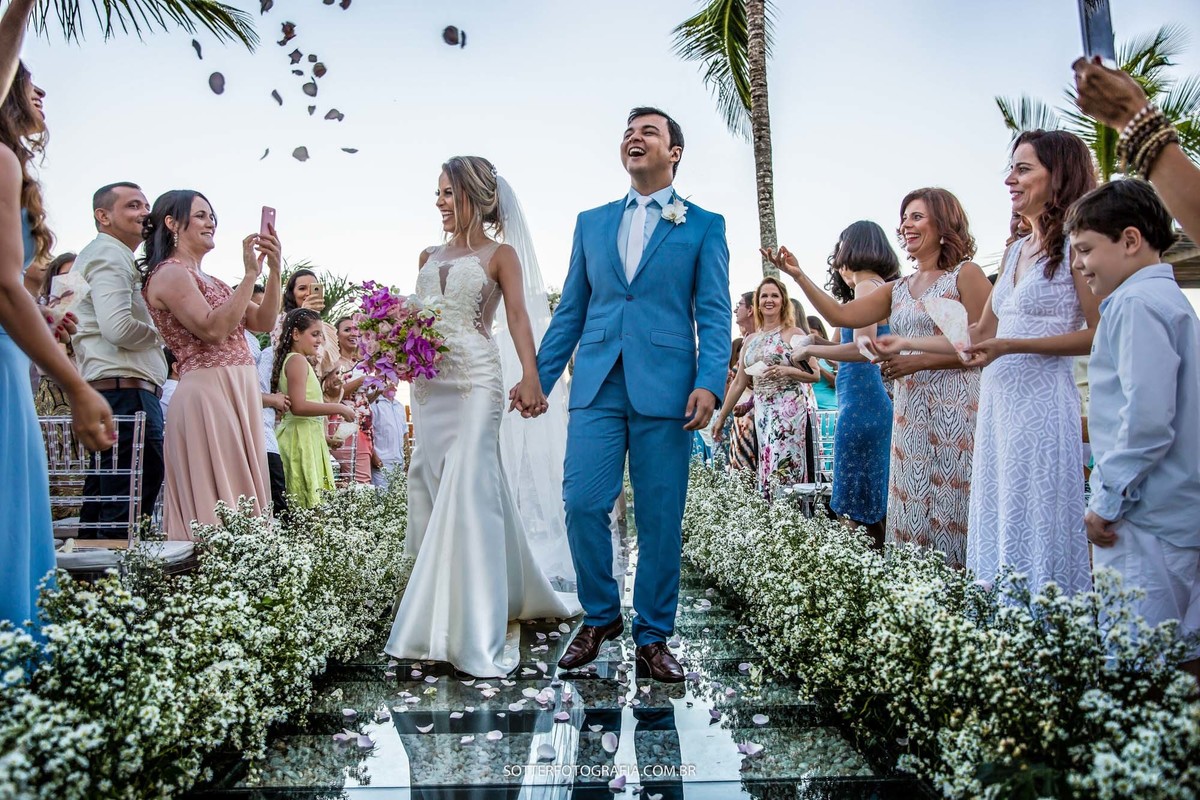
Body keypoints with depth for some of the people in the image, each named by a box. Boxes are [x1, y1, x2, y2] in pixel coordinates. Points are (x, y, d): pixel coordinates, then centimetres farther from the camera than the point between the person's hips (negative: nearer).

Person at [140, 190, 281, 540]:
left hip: (240, 393, 9)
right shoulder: (169, 274, -4)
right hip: (207, 394, -9)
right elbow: (213, 330, -18)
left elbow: (262, 322, 14)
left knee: (242, 506, 7)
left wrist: (273, 270, 2)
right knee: (217, 507, -9)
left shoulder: (208, 280, 21)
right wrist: (250, 274, -15)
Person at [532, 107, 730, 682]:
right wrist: (538, 377, 10)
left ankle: (652, 639, 18)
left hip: (665, 389, -2)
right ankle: (600, 617, 20)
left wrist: (709, 383, -13)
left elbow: (714, 314, 1)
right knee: (582, 504, -3)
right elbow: (570, 311, 16)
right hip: (597, 386, 3)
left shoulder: (704, 225, 8)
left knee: (660, 519, 2)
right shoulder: (591, 223, 17)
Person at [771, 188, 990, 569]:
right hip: (910, 413, 6)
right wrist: (798, 276, -3)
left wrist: (918, 361, -15)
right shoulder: (899, 289, 16)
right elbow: (841, 315, 5)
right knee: (914, 508, 7)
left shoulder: (966, 274, -1)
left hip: (957, 409, -6)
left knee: (953, 502, -4)